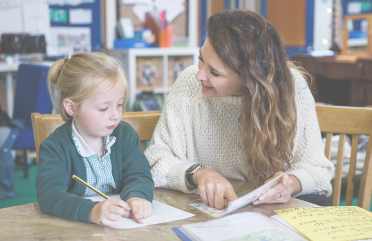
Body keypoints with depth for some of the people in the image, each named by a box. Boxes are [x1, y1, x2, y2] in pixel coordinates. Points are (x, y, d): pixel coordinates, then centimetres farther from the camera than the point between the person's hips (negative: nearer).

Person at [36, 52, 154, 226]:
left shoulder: (125, 134, 6)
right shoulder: (55, 147, -9)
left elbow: (139, 175, -3)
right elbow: (48, 194, -23)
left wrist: (136, 196, -27)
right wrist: (91, 211, -41)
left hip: (125, 227, 3)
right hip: (73, 228, -3)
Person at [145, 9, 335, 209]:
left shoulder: (292, 86, -13)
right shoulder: (189, 84, -13)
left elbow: (315, 167, -7)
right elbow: (156, 160, -10)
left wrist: (292, 183, -30)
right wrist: (197, 174, -30)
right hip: (209, 208, 1)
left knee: (316, 204, -27)